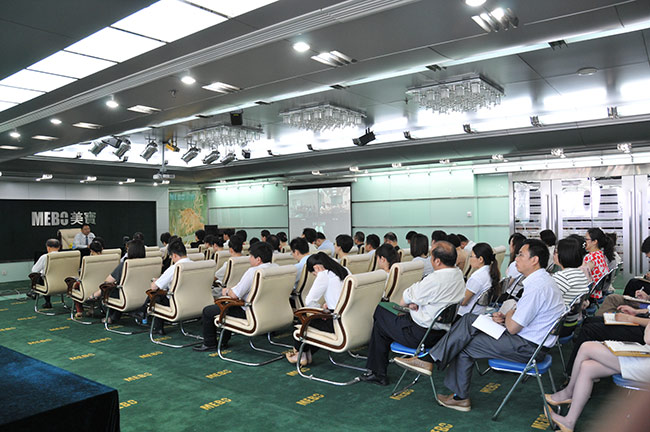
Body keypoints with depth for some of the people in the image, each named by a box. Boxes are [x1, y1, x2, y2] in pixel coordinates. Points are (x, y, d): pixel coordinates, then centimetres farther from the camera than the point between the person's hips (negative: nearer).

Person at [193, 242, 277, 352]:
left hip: (249, 313, -9)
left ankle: (209, 344, 24)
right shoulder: (276, 268, -2)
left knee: (207, 311, 8)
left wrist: (227, 291, -2)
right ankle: (224, 340, 38)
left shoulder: (253, 271, -26)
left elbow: (234, 295, -25)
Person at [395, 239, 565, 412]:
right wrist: (504, 317, 1)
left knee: (465, 346, -7)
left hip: (529, 346, -10)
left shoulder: (538, 287, -25)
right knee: (468, 320, 0)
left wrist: (509, 314, 0)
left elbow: (513, 328, -22)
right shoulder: (539, 279, 10)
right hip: (526, 336, 10)